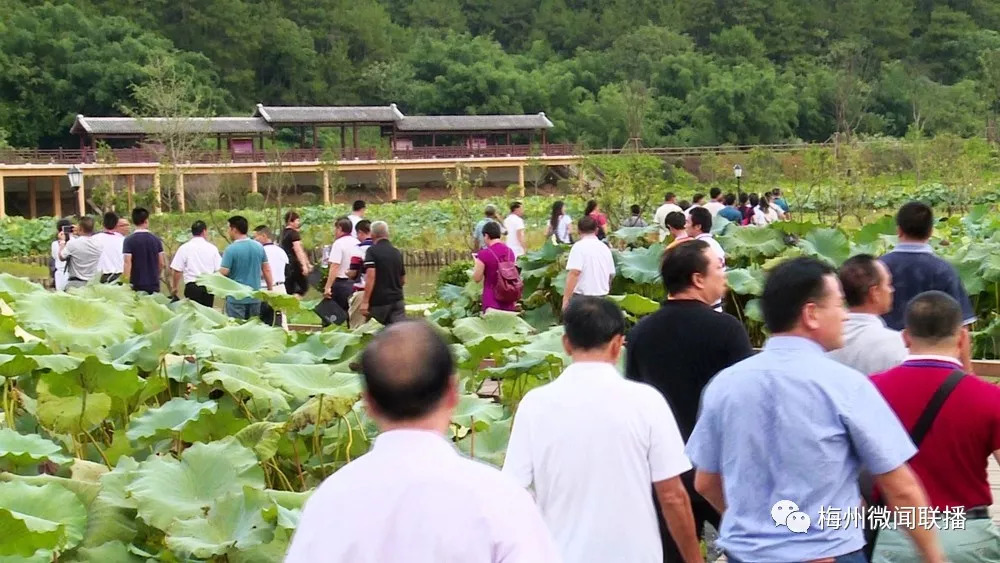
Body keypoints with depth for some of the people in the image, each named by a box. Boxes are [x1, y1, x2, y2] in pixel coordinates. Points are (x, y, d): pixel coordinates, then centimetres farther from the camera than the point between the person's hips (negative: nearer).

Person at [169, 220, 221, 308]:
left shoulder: (184, 248, -2)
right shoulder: (212, 247, 2)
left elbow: (177, 270, -2)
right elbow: (219, 270, 2)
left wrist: (174, 287, 11)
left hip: (192, 287, -2)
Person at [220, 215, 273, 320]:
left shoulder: (231, 249, -14)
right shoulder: (259, 246, 2)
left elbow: (223, 273, -14)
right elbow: (267, 270, 7)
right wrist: (270, 289, 16)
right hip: (255, 298, 5)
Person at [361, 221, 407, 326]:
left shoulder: (372, 251, -7)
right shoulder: (397, 253, 13)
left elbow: (371, 276, -18)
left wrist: (365, 301, -19)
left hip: (379, 301, -4)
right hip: (397, 300, 4)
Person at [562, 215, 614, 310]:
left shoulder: (579, 246, -10)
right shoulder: (605, 248, 12)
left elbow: (574, 273, -20)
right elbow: (611, 274, 19)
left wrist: (566, 298, -20)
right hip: (602, 296, 7)